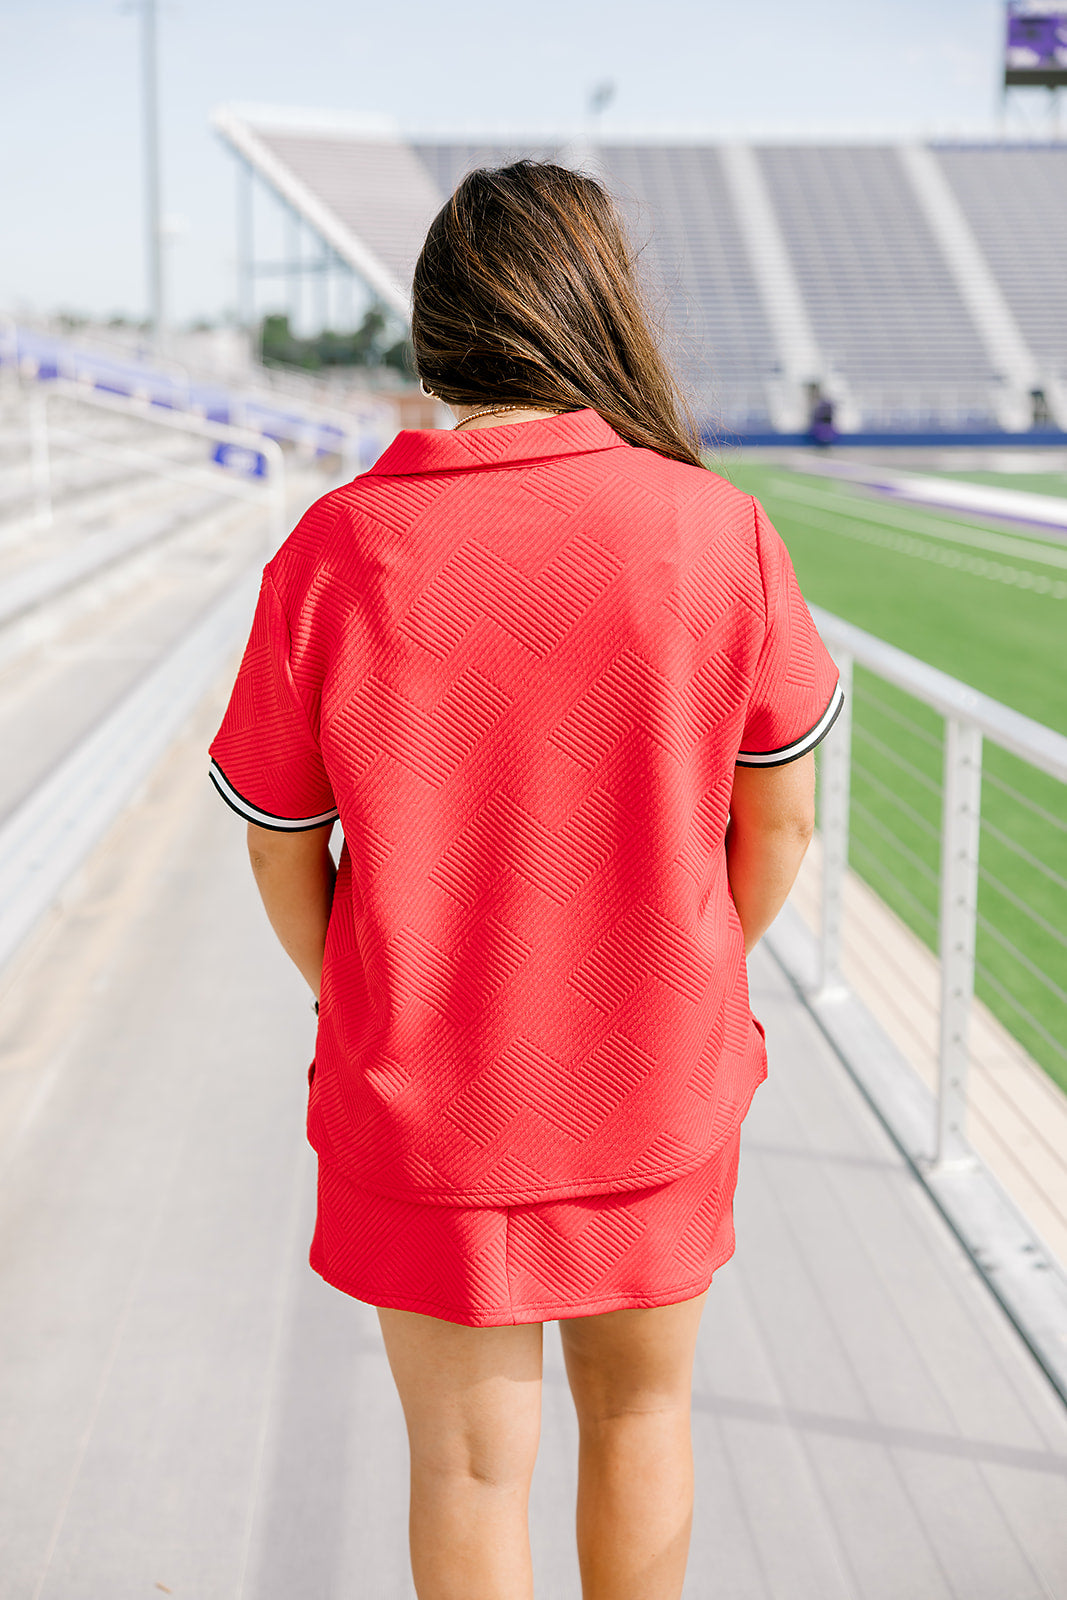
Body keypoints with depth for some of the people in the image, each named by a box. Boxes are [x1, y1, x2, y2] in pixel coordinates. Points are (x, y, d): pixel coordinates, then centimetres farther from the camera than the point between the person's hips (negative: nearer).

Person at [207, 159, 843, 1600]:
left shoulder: (331, 553, -15)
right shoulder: (717, 531, -14)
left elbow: (281, 848, -5)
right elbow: (779, 819, -4)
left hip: (422, 1103, 0)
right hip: (662, 1097, 1)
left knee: (470, 1467, 18)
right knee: (640, 1413, 25)